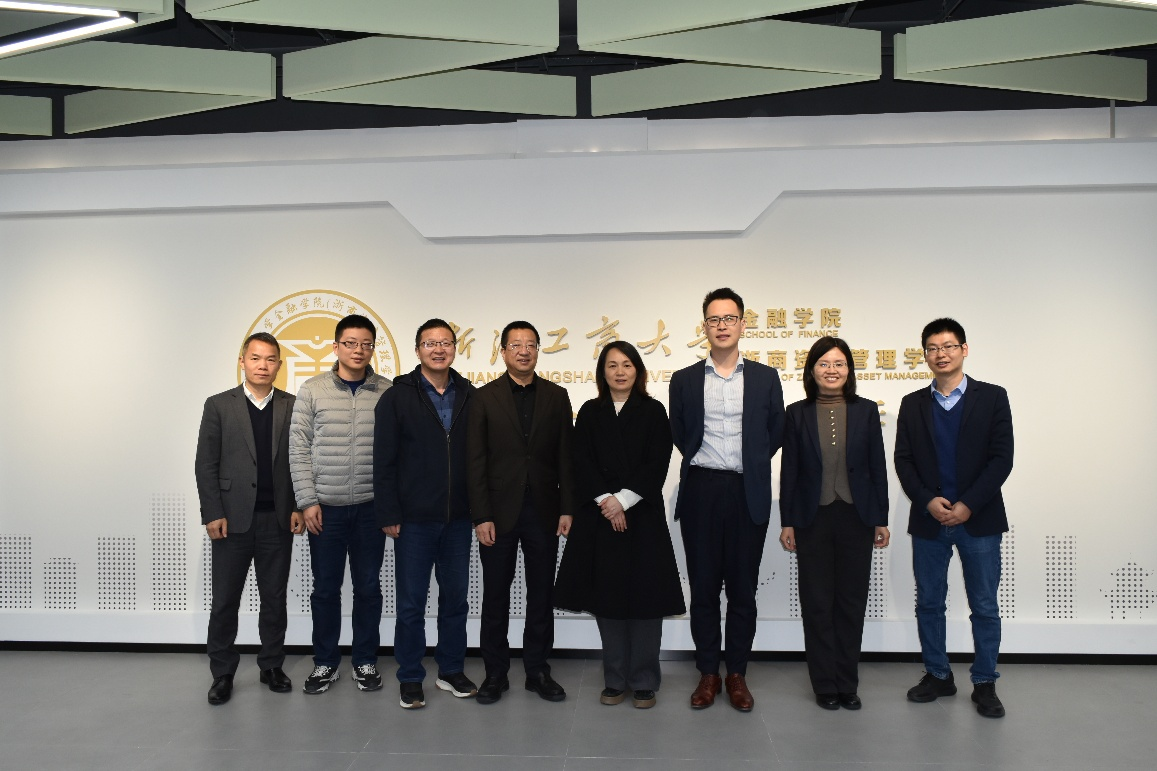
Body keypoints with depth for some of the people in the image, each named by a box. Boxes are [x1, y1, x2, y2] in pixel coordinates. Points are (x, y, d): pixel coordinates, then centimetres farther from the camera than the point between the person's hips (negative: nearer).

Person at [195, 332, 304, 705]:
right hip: (233, 519, -1)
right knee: (225, 600, 5)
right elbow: (205, 464, -1)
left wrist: (299, 507, -2)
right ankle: (222, 672, 18)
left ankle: (272, 665, 24)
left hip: (278, 520, 1)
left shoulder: (292, 407, 5)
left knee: (275, 598, 10)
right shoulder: (219, 405, 1)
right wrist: (212, 514, -8)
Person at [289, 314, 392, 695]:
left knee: (368, 587, 10)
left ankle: (365, 660, 25)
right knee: (325, 588, 10)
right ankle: (325, 662, 25)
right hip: (325, 507, 0)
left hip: (371, 506, 0)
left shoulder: (388, 392, 0)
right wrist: (307, 500, -5)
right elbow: (299, 449, -1)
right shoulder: (312, 390, -1)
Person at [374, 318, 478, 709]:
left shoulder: (470, 397, 5)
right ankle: (410, 678, 22)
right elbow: (384, 461, -5)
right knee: (411, 603, 7)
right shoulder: (397, 397, -2)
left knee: (455, 599, 13)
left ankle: (451, 670, 29)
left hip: (459, 519, 3)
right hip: (414, 519, -3)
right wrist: (388, 515, -9)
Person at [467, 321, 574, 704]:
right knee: (495, 595, 8)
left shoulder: (556, 396, 5)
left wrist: (566, 508, -2)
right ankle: (496, 672, 21)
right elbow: (475, 462, -4)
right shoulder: (485, 398, 0)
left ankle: (538, 670, 23)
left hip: (543, 511, 2)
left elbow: (565, 456, 4)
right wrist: (481, 517, -9)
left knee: (541, 594, 9)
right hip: (499, 511, -1)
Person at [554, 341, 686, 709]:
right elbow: (582, 464, 1)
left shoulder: (653, 412, 5)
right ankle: (615, 680, 16)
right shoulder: (590, 413, 10)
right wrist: (606, 502, -12)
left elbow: (657, 465, -4)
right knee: (607, 595, 4)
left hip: (643, 514, -1)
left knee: (645, 595, -1)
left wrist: (622, 500, -13)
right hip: (599, 516, 2)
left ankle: (644, 682, 12)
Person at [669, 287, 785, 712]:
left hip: (748, 494, 0)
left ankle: (737, 675, 18)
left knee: (743, 589, 6)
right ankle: (708, 673, 18)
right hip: (700, 491, 1)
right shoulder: (684, 379, 6)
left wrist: (748, 466, 10)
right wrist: (707, 463, 11)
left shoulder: (765, 377, 5)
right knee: (703, 587, 6)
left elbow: (775, 434, 10)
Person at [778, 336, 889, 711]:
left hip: (856, 517, 1)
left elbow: (877, 467, 4)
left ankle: (847, 684, 21)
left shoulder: (866, 411, 2)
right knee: (817, 603, 5)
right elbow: (789, 470, 1)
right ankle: (825, 685, 18)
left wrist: (881, 519, 2)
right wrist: (787, 522, -2)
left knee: (852, 602, 8)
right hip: (813, 519, -1)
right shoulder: (798, 414, 1)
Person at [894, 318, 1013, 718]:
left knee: (985, 607, 5)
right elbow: (903, 460, 3)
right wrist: (928, 501, -12)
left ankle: (985, 683, 19)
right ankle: (937, 675, 24)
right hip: (928, 520, 2)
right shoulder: (913, 403, 7)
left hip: (979, 519, -2)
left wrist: (968, 505, -13)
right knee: (928, 604, 9)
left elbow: (1001, 459, -5)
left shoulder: (992, 397, 0)